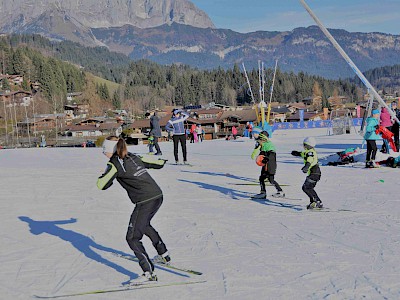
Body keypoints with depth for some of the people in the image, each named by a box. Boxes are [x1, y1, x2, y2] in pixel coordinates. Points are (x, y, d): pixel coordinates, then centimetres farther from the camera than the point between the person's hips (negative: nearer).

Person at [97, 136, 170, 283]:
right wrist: (163, 160, 49)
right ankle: (164, 255, 44)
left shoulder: (114, 163, -5)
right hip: (158, 196, 8)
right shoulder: (133, 157, 14)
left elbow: (102, 185, -6)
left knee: (132, 238, -1)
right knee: (145, 225, 34)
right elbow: (156, 163, 24)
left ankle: (149, 273, -9)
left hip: (145, 202, -8)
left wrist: (102, 176, 18)